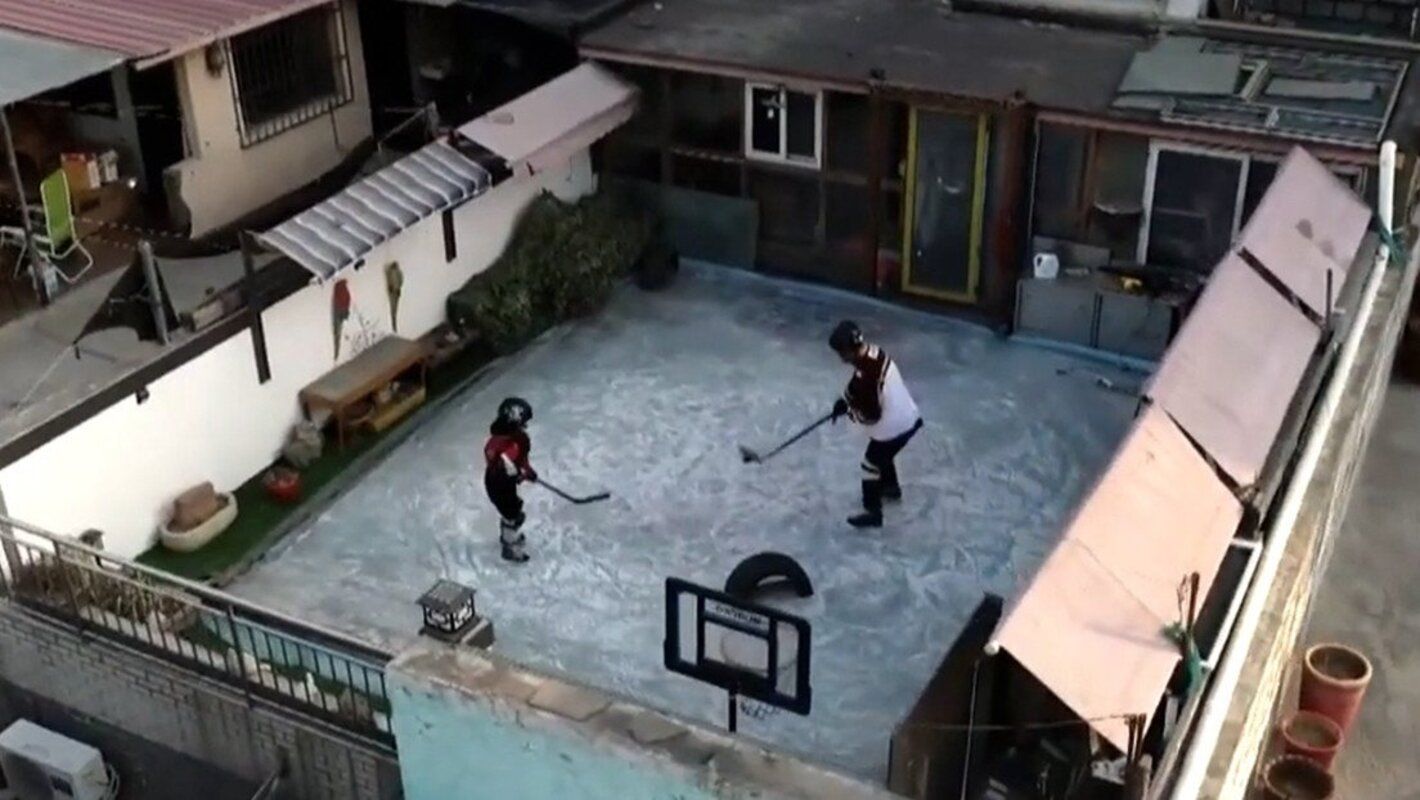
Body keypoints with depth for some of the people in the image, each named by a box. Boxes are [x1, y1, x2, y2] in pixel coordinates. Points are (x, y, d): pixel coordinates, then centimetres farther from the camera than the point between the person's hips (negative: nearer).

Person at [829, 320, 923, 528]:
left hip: (891, 428, -9)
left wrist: (848, 410, -10)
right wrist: (846, 400, 4)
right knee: (883, 455, 33)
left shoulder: (865, 376, -34)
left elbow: (870, 415, -26)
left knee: (872, 466, 12)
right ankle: (891, 487, 56)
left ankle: (873, 513, 27)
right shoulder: (873, 351, -5)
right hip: (908, 418, 9)